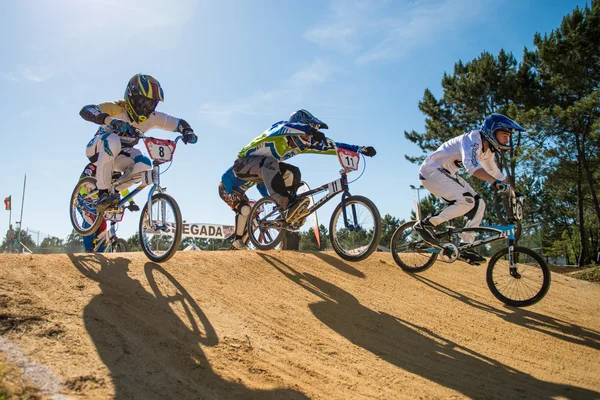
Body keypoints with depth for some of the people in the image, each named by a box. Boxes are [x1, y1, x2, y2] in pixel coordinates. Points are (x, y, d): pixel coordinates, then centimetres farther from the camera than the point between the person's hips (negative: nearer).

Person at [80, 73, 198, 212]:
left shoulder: (152, 117, -12)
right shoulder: (117, 108, -25)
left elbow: (179, 123, -8)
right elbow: (85, 110, -40)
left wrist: (188, 132, -32)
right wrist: (110, 120, -57)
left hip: (119, 155, 4)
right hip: (98, 149, -4)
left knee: (144, 163, -27)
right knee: (112, 141, -38)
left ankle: (113, 191, -5)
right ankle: (102, 193, -33)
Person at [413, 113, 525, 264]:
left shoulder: (487, 150, 7)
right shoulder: (473, 139, -22)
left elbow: (495, 172, 19)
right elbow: (471, 165, -40)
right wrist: (496, 182, -49)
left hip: (447, 174, 10)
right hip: (431, 171, -10)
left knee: (479, 205, -1)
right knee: (466, 201, -24)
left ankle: (465, 248, 4)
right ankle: (426, 224, -14)